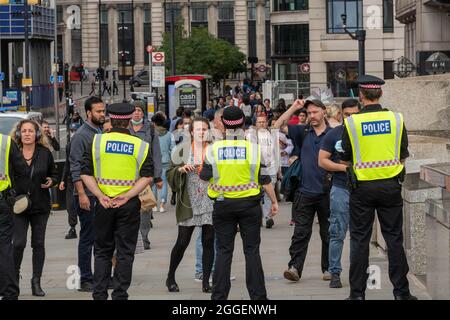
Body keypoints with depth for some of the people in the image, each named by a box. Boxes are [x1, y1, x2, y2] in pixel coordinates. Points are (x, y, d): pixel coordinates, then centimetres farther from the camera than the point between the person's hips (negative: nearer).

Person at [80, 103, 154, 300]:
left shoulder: (97, 142, 0)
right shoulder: (140, 145, 0)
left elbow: (86, 174, -6)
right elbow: (147, 176, -10)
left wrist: (100, 196, -11)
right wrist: (128, 196, -14)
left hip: (104, 203, 1)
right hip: (129, 205, -1)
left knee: (103, 251, 12)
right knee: (125, 252, 6)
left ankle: (99, 294, 8)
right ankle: (120, 295, 5)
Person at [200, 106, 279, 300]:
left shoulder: (214, 149, -5)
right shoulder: (253, 148, -5)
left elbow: (205, 177, 0)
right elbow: (265, 180, -2)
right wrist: (274, 201, 9)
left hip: (222, 204, 1)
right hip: (249, 204, -1)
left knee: (223, 251, 7)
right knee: (252, 250, 6)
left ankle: (219, 295, 7)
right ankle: (258, 295, 7)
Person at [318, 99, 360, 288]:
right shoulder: (334, 134, 3)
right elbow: (322, 160, 1)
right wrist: (344, 167, -11)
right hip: (340, 189, -2)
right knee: (338, 233, -2)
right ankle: (335, 273, 3)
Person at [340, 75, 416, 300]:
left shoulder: (352, 122, -7)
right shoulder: (396, 119, -3)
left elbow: (345, 159, 0)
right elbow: (403, 156, 5)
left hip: (362, 187, -1)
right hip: (390, 186, 1)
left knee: (360, 240, 6)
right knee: (394, 238, 8)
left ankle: (357, 292, 7)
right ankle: (401, 291, 10)